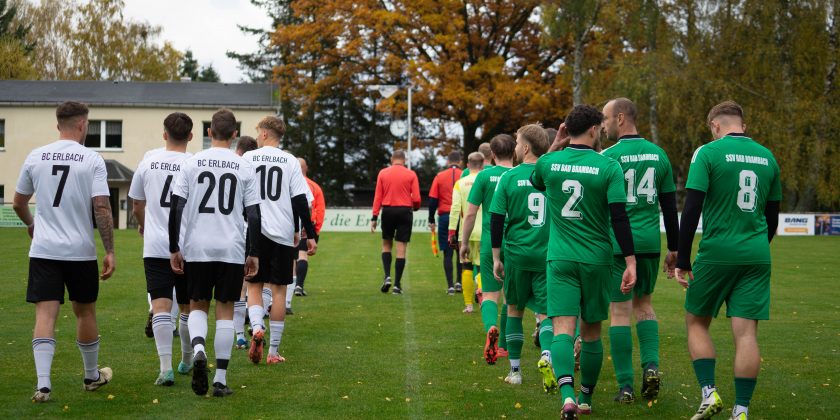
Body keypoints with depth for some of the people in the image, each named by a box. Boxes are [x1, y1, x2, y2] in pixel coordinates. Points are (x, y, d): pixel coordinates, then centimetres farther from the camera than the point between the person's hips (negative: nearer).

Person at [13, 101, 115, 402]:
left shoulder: (36, 157, 4)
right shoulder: (92, 160, -6)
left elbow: (18, 202, 14)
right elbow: (101, 208, -12)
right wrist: (110, 251, -7)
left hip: (43, 250, 1)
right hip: (80, 251, -1)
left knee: (46, 313, -2)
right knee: (85, 312, 15)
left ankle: (43, 384, -15)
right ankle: (92, 376, 31)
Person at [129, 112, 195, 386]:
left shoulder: (148, 162, 3)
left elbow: (137, 206, 15)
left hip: (156, 247, 0)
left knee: (161, 305, -6)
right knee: (188, 306, 16)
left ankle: (166, 368, -18)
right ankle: (187, 361, 31)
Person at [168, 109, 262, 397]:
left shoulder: (191, 163, 1)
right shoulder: (244, 168, 1)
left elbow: (176, 208, -1)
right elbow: (253, 215, -1)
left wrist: (174, 249, 6)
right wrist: (254, 254, 7)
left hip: (196, 249, 0)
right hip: (231, 250, 0)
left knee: (198, 305, 14)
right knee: (225, 309, 7)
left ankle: (198, 349, -16)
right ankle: (220, 380, 4)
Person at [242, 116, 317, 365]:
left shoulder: (248, 158, 2)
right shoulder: (291, 161, 3)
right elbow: (300, 200, -1)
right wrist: (310, 234, 2)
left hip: (254, 233, 0)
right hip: (283, 233, 0)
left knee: (254, 286, 11)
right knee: (279, 289, 6)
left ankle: (257, 328, -19)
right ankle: (274, 352, 7)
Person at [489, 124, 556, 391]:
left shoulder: (509, 177, -4)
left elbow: (497, 220, -4)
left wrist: (496, 257, 3)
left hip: (517, 254, -1)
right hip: (548, 256, 1)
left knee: (514, 310, 15)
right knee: (546, 312, 3)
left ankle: (515, 370, 18)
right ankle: (546, 355, -26)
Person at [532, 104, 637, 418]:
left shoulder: (548, 162, 0)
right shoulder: (609, 167, -7)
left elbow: (536, 182, 25)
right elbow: (619, 217, -13)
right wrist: (631, 261, -11)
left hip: (561, 259, 1)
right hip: (596, 260, 0)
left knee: (562, 328, -8)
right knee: (591, 331, 14)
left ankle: (567, 394, -30)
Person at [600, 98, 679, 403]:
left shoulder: (608, 157, -8)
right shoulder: (658, 154, 8)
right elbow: (670, 207, 11)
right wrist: (674, 248, 18)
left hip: (616, 243, -5)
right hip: (649, 242, 5)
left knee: (619, 311, 1)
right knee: (644, 304, 21)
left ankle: (626, 386, 1)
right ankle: (651, 365, 3)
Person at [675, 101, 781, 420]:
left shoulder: (708, 153, -5)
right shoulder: (766, 157, 10)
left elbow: (691, 210, -11)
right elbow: (772, 216, 16)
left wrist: (682, 261, -7)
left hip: (717, 252, -4)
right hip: (756, 256, 4)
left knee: (696, 322, 13)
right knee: (746, 332, 2)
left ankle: (709, 393, 1)